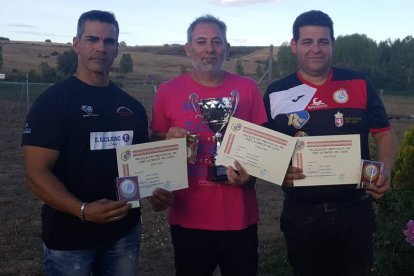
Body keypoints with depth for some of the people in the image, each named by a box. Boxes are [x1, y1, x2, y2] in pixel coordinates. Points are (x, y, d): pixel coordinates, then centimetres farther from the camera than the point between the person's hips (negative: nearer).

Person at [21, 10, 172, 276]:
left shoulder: (132, 107, 6)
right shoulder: (53, 101, -9)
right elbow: (37, 172, -15)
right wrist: (82, 210, -29)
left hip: (125, 231, 5)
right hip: (69, 237, -4)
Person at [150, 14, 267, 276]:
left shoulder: (248, 88, 0)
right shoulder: (167, 91, -2)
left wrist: (250, 174, -14)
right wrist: (168, 141, -14)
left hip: (239, 217, 1)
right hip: (188, 218, 0)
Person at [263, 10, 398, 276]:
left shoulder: (360, 85, 0)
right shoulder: (276, 94, -1)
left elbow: (384, 134, 5)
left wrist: (385, 171, -12)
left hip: (356, 211, 1)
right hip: (302, 214, 0)